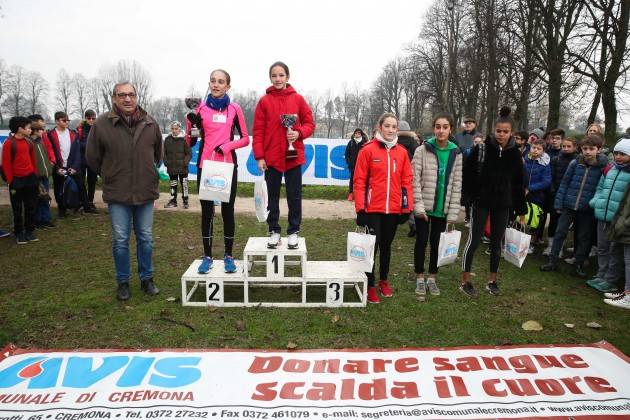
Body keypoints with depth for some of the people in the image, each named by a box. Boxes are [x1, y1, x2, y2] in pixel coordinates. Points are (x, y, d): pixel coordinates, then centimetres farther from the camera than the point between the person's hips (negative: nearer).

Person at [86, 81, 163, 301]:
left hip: (146, 192, 2)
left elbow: (158, 154, 17)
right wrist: (110, 176, 11)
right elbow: (92, 157, 4)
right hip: (117, 194, -2)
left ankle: (147, 279, 25)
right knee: (120, 240, 6)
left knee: (146, 239, 11)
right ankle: (123, 282, 21)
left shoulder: (150, 124, 0)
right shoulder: (102, 124, -7)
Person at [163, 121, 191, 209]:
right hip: (171, 167, 3)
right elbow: (164, 153, 8)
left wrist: (185, 162, -14)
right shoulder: (167, 139, 3)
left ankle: (185, 201, 12)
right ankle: (173, 201, 23)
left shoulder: (184, 139, -6)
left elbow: (189, 153, -5)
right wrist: (166, 162, -2)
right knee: (173, 185, 13)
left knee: (184, 184, 2)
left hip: (182, 167, -3)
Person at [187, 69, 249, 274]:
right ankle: (207, 256, 15)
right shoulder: (200, 108, 4)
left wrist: (226, 146, -12)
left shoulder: (234, 109, 3)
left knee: (227, 210, 5)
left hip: (228, 165, 0)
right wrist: (192, 121, -13)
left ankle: (228, 256, 16)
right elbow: (191, 141, 4)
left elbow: (245, 139, 5)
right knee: (207, 211, 5)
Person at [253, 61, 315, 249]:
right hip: (271, 157, 0)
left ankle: (293, 231, 19)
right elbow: (258, 131, -1)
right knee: (273, 196, 9)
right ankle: (274, 231, 21)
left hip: (293, 156, 0)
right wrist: (259, 156, -7)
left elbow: (309, 123, 7)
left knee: (294, 196, 6)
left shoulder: (298, 99, 2)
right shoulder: (264, 101, 1)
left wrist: (299, 133, -14)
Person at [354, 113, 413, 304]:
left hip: (394, 208, 3)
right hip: (373, 208, -3)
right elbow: (359, 180, -6)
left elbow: (407, 181, 8)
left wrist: (407, 207, 4)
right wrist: (360, 208, -9)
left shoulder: (402, 152, 5)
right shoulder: (368, 150, -5)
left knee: (386, 245, 16)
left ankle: (384, 281, 32)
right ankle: (370, 286, 14)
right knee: (372, 246, 0)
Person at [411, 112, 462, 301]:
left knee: (436, 242, 12)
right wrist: (418, 205, -15)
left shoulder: (456, 153, 3)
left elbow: (457, 184, 3)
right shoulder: (422, 150, -6)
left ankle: (432, 278, 26)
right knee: (422, 241, 5)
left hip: (443, 208, 3)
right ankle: (420, 279, 20)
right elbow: (415, 179, -8)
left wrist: (453, 212, -1)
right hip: (424, 206, -2)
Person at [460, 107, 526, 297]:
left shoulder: (515, 153, 2)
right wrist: (466, 198, -12)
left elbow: (519, 183, 7)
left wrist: (521, 210, 8)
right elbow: (468, 174, -7)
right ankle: (465, 281, 9)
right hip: (481, 202, -3)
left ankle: (492, 280, 25)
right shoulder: (482, 148, -9)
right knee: (473, 241, -2)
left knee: (496, 242, 11)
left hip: (503, 205, 3)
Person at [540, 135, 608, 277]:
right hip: (568, 206, 1)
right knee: (560, 232, 5)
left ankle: (579, 264, 25)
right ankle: (552, 261, 15)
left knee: (584, 237, 10)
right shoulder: (575, 163, -4)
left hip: (587, 209, -1)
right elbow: (564, 183, 2)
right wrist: (558, 203, 0)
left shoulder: (603, 167, -7)